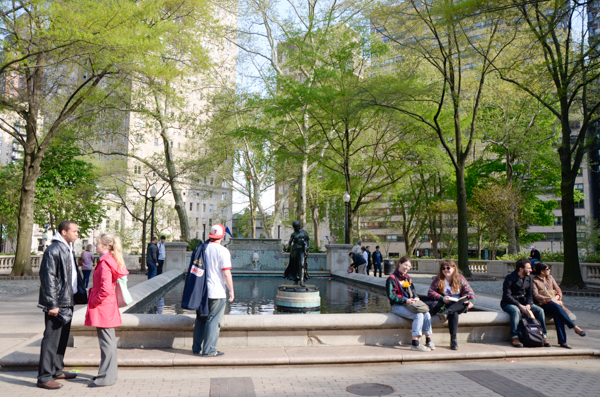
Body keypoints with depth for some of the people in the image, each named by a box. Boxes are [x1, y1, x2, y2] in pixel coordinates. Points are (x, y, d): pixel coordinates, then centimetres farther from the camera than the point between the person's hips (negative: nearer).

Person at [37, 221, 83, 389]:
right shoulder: (53, 250, -15)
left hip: (67, 301, 10)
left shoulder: (69, 249, 15)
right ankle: (44, 377, 6)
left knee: (62, 338, 18)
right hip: (57, 304, -10)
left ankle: (57, 370, 30)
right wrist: (52, 304, -20)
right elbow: (48, 279, -19)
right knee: (51, 339, -3)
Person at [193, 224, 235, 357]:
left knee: (200, 320, 16)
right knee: (213, 321, 2)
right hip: (217, 292, -6)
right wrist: (231, 291, -6)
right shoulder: (223, 251, -12)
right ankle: (209, 350, 5)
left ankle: (196, 348, 24)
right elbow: (226, 273, -15)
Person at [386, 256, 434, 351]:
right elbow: (391, 296, -11)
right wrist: (405, 301, -19)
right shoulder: (392, 278, -4)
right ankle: (415, 344, -29)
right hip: (398, 306, -7)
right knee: (418, 315, -29)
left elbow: (412, 290, 21)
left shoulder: (407, 278, 21)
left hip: (410, 303, 7)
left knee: (426, 314, -19)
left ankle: (428, 341, -11)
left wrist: (415, 297, -3)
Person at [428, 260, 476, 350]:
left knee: (466, 300, -35)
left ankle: (446, 312, -50)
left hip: (459, 305, 1)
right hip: (444, 304, -1)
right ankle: (453, 340, -37)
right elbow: (430, 292, -2)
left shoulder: (460, 279, 10)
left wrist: (471, 301, -20)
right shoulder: (438, 279, 6)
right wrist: (442, 298, -19)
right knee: (453, 313, -37)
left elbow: (469, 292, 3)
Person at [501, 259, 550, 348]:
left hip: (523, 303, 6)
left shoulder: (529, 278, 8)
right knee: (516, 311, -38)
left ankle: (544, 336, -11)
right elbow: (507, 296, -17)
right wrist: (520, 306, -25)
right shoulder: (510, 278, -12)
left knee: (539, 310, -17)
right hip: (509, 303, -6)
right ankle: (515, 338, -36)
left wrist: (528, 305, -14)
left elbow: (530, 294, 7)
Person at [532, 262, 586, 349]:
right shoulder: (534, 281, 1)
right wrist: (551, 299, -17)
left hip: (555, 302, 4)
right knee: (557, 307, -37)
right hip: (543, 305, -4)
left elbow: (558, 291, 15)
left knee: (557, 314, -32)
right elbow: (536, 296, -8)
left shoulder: (550, 278, 19)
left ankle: (562, 341, -37)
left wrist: (556, 297, -7)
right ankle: (575, 328, -33)